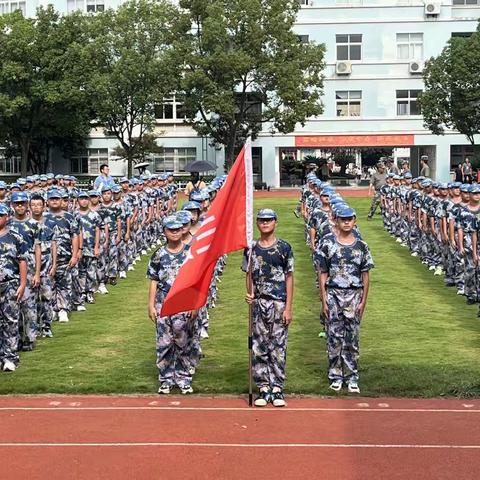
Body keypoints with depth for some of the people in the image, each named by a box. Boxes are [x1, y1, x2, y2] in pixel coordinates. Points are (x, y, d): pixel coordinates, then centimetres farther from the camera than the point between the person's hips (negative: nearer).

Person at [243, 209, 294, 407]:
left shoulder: (284, 247, 1)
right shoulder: (251, 248, 8)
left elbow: (289, 278, 1)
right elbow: (249, 276, 12)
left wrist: (288, 307, -4)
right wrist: (250, 295, -8)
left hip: (279, 303, -2)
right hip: (258, 303, 2)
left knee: (278, 346, 1)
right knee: (259, 347, 4)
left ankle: (277, 388, 8)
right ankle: (264, 388, 11)